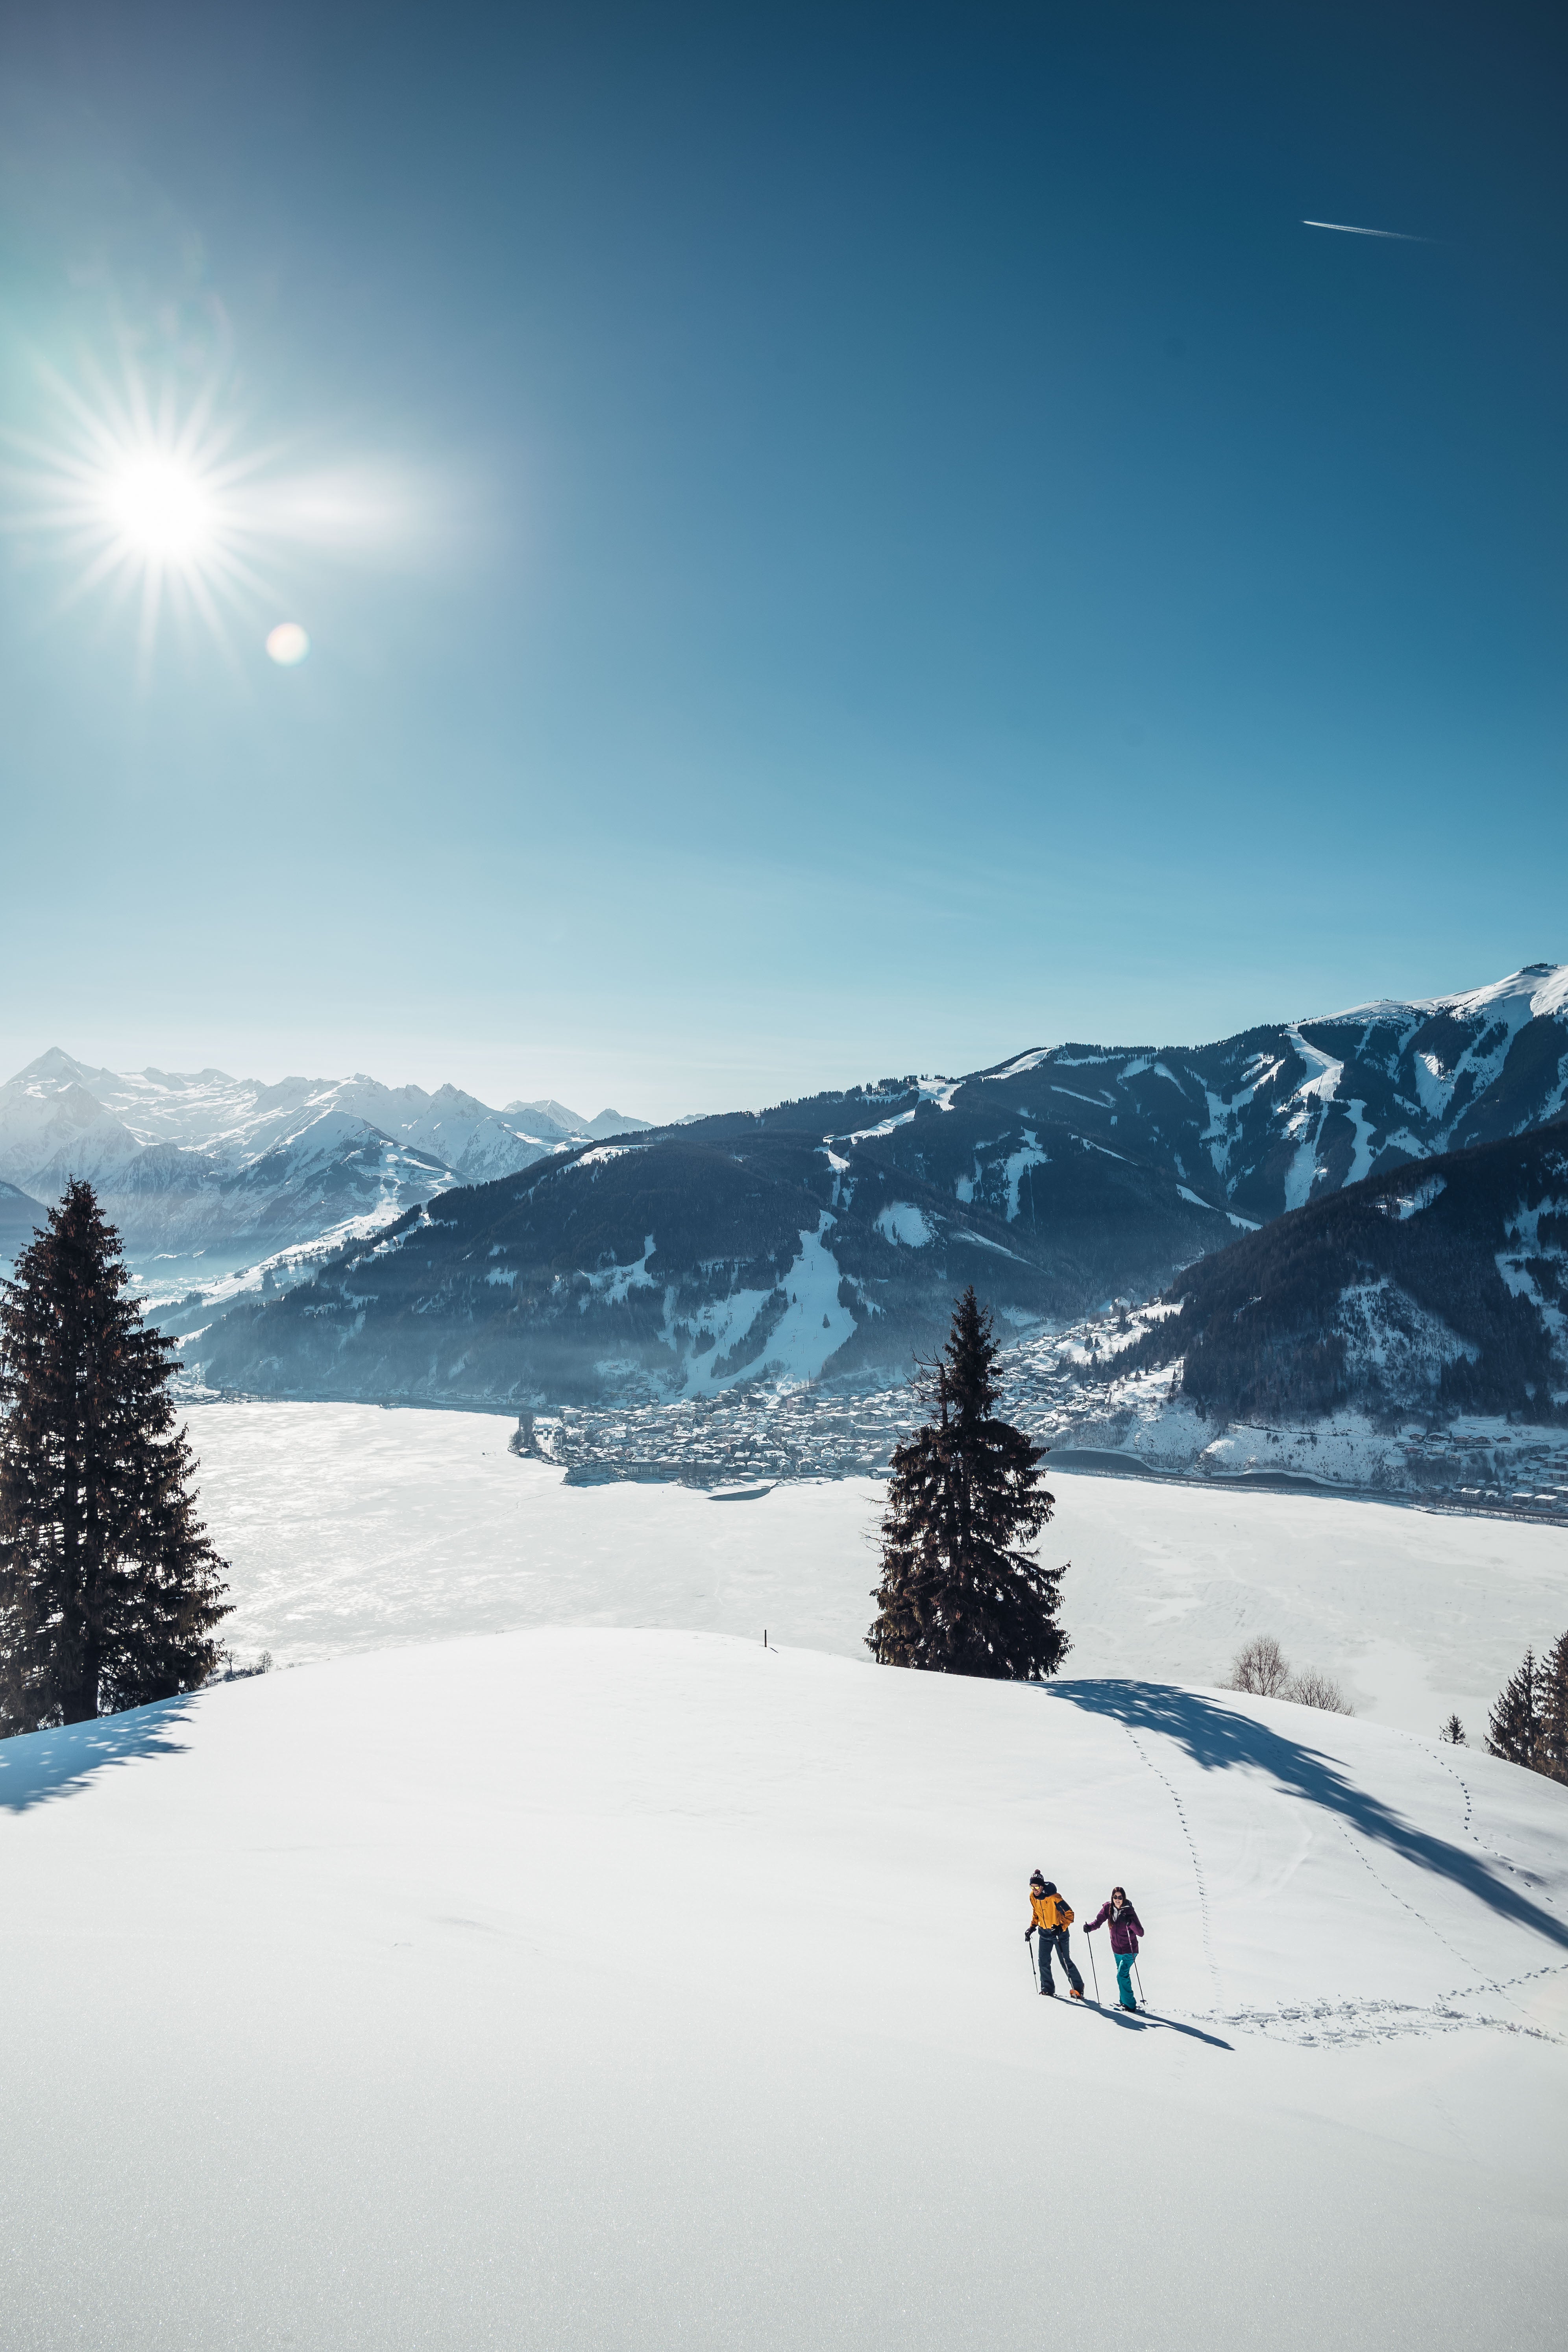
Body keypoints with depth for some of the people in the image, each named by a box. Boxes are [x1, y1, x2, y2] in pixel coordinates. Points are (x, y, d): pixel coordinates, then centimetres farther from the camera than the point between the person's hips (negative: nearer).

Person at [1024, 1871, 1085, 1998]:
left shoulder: (1054, 1898, -25)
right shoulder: (1033, 1897, -5)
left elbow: (1069, 1914, -19)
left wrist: (1061, 1928, -29)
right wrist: (1032, 1927, 5)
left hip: (1058, 1932, -6)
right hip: (1044, 1933, 6)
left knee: (1065, 1961, -4)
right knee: (1044, 1961, 2)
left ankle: (1078, 1989, 8)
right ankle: (1047, 1989, 15)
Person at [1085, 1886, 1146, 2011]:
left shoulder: (1129, 1911, -21)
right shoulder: (1108, 1908, -9)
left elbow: (1141, 1933, -25)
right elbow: (1099, 1921, -2)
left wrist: (1129, 1922, -40)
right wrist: (1090, 1927, -23)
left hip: (1129, 1950, -6)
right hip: (1117, 1950, 6)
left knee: (1122, 1975, -15)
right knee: (1123, 1975, 19)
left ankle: (1129, 2004, -6)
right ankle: (1125, 2002, 35)